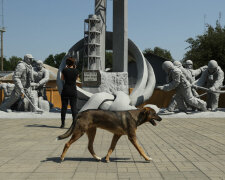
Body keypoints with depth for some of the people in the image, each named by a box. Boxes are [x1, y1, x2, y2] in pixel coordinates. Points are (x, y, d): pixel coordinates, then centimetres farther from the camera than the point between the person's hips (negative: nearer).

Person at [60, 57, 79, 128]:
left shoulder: (64, 70, -4)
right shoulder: (76, 71, -1)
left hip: (65, 90, 0)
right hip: (73, 91, 0)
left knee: (64, 107, 7)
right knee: (74, 107, 2)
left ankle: (63, 123, 9)